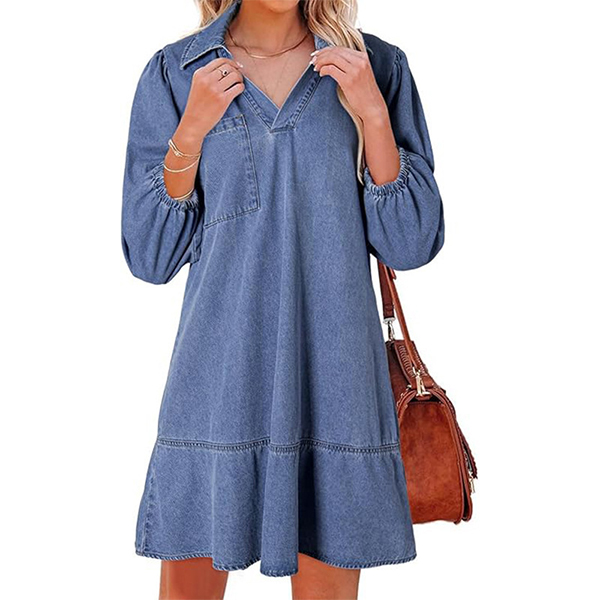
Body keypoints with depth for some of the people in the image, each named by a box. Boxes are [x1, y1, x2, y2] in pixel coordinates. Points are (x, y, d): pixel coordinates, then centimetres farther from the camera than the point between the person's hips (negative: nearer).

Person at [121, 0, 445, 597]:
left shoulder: (376, 66, 5)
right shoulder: (174, 73, 4)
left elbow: (411, 246, 0)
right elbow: (149, 258, 2)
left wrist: (374, 116, -9)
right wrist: (191, 131, -9)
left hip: (333, 373, 1)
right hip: (217, 373, 0)